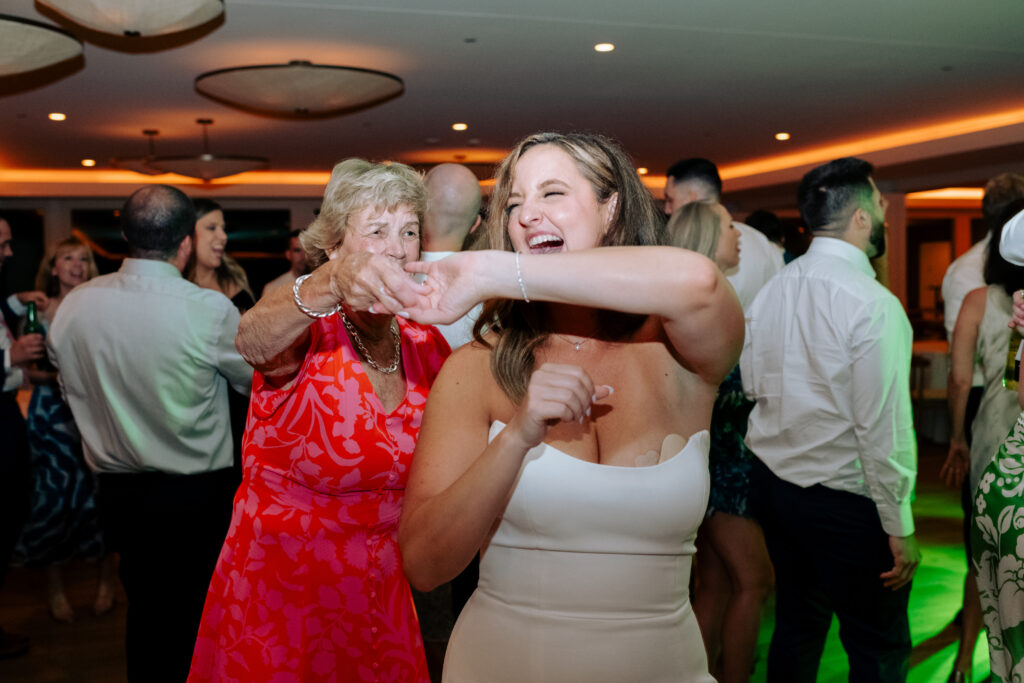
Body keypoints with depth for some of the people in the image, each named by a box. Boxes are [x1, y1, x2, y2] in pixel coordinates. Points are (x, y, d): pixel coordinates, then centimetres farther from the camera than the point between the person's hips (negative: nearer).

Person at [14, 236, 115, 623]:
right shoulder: (40, 311, 4)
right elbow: (31, 371, 3)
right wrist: (56, 375, -14)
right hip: (52, 412, 0)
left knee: (98, 492, 0)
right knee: (52, 493, 1)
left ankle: (106, 579, 17)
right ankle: (54, 585, 18)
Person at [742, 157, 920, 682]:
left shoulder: (771, 290, 1)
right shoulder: (873, 304, -20)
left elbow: (752, 385, 11)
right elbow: (882, 429, -21)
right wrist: (900, 528, -13)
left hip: (775, 483, 7)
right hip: (848, 502, -7)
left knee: (795, 627, 21)